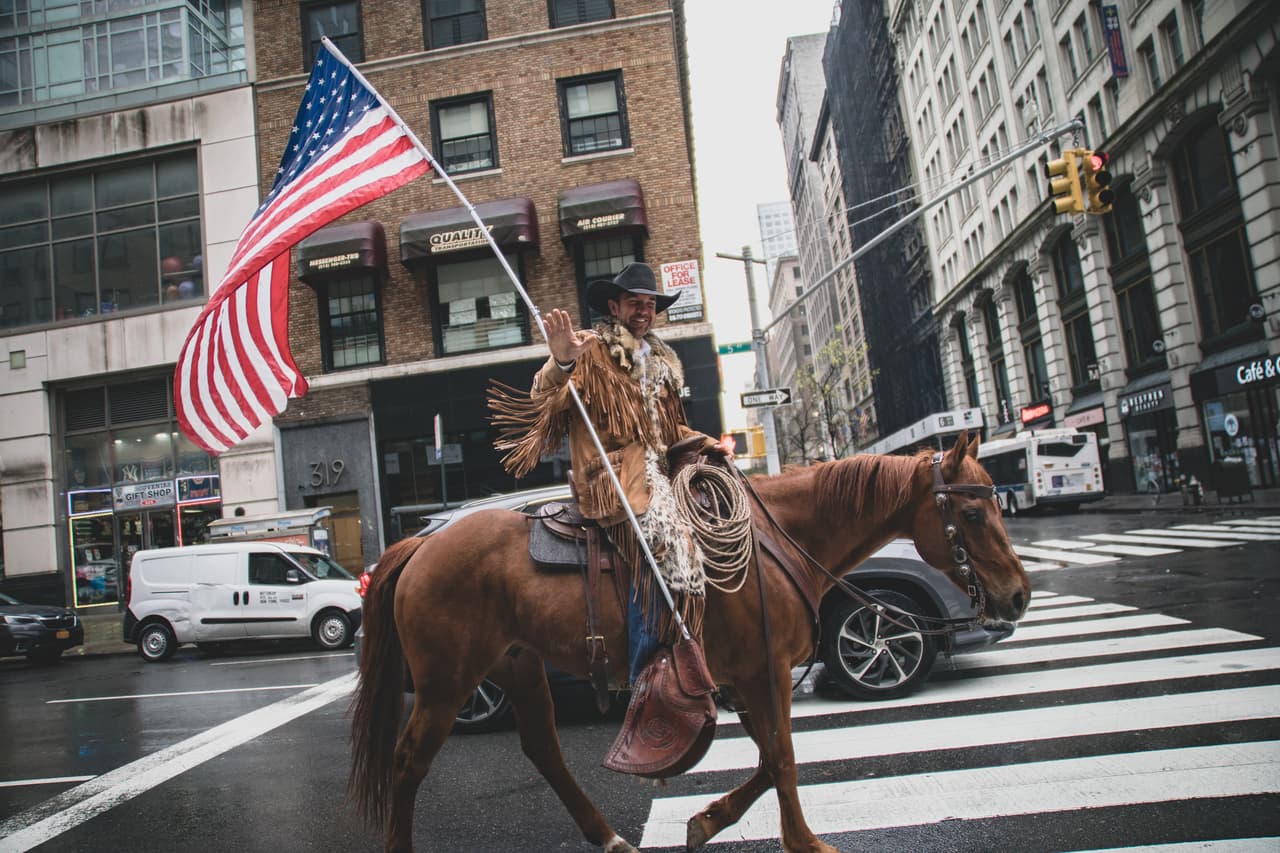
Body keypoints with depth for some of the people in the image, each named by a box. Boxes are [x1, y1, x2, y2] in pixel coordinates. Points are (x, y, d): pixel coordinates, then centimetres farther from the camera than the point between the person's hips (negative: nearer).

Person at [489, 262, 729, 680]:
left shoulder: (659, 362, 24)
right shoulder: (591, 351, 1)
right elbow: (546, 402, -15)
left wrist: (705, 442, 14)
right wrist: (560, 363, -35)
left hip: (656, 472, 9)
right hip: (614, 475, -9)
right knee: (669, 544, -28)